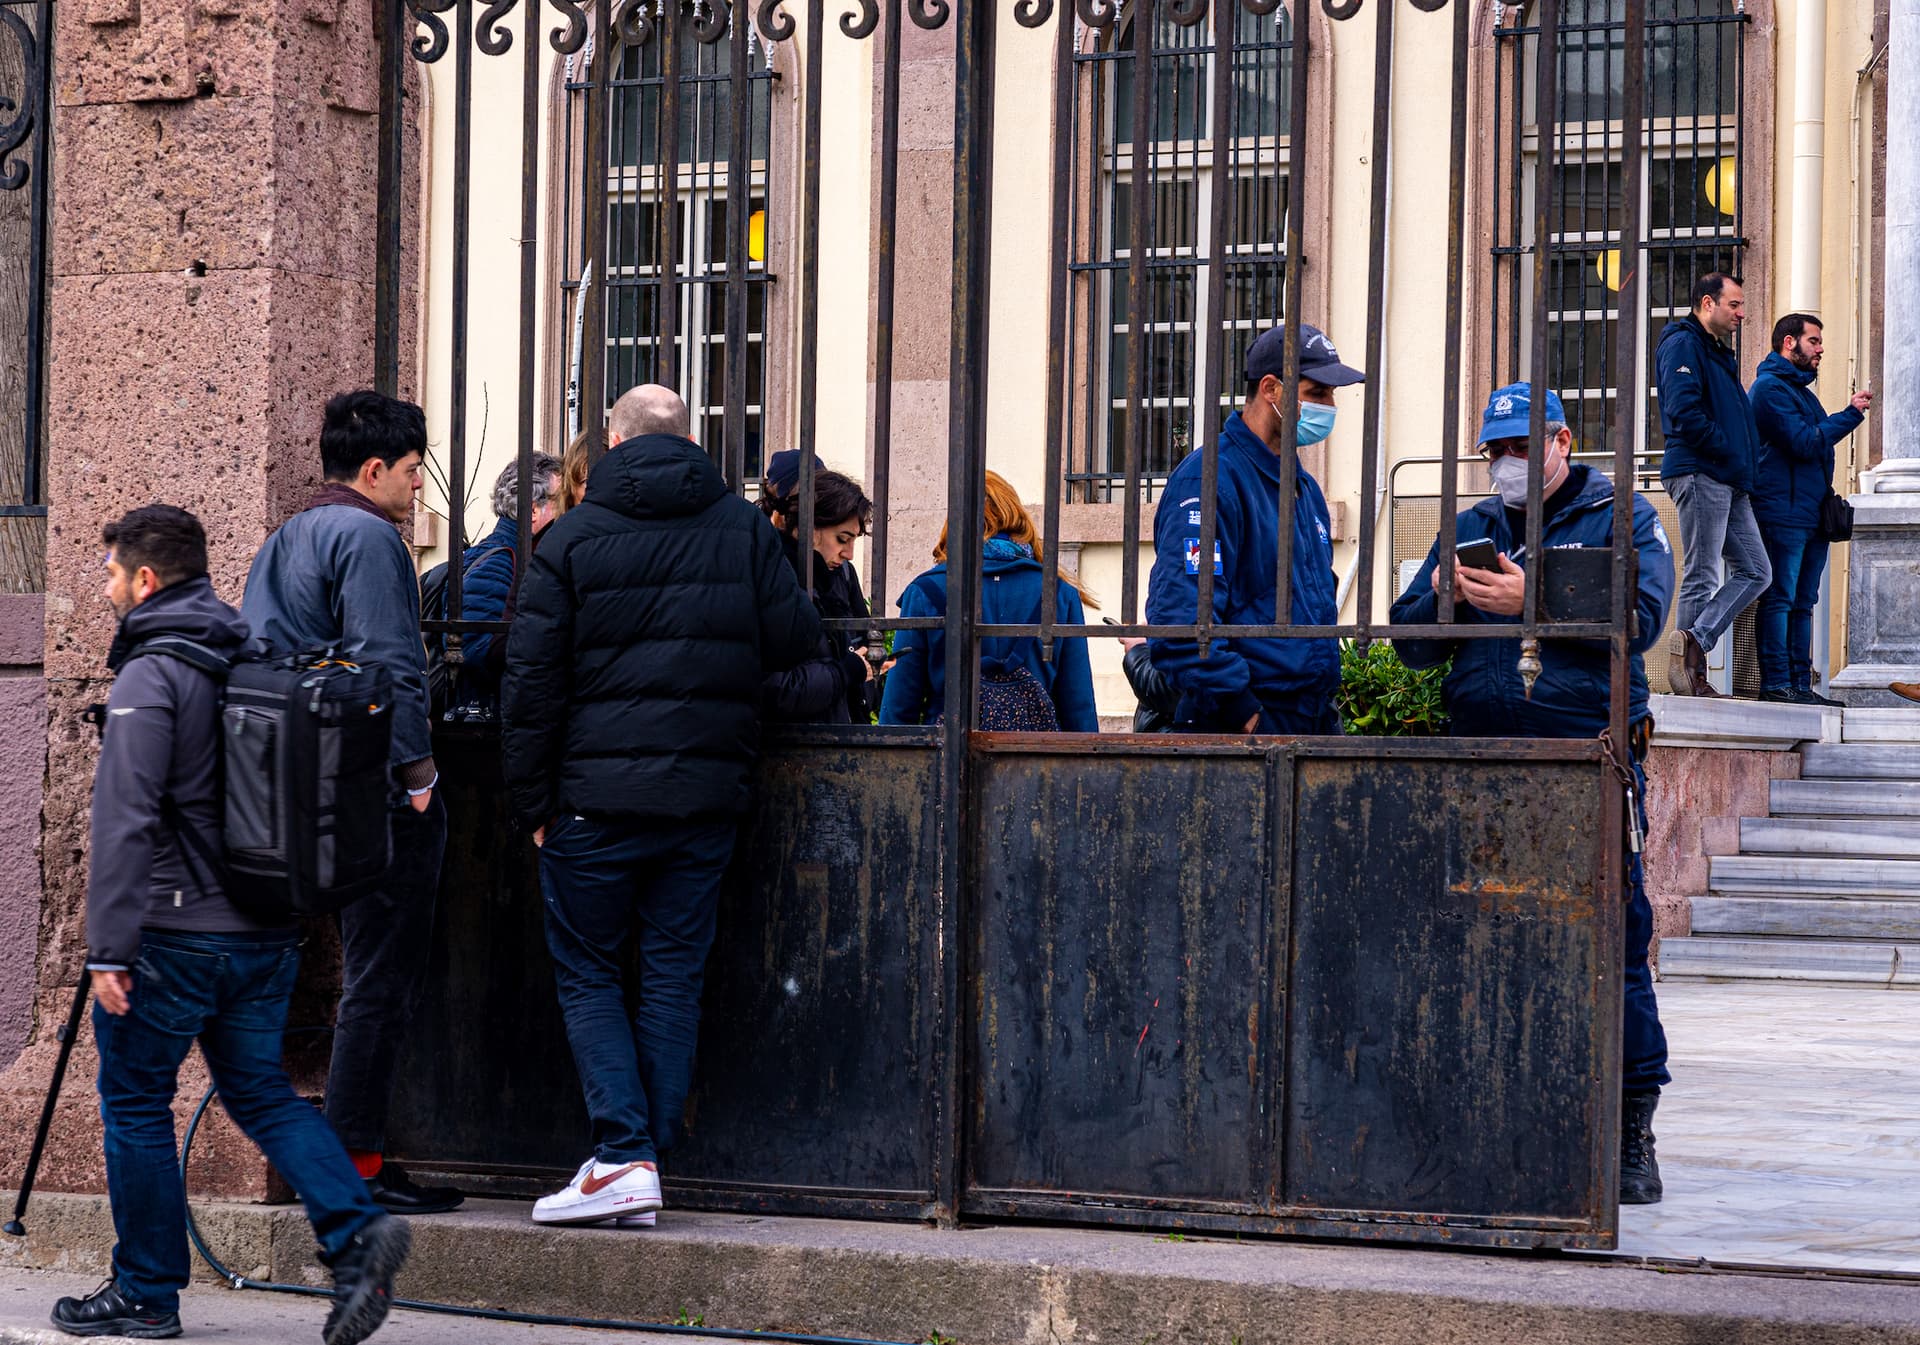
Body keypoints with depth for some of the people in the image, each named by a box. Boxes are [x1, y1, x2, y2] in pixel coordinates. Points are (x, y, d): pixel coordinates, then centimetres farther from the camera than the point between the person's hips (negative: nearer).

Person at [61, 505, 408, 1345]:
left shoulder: (150, 677, -13)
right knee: (261, 1092, 14)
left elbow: (126, 818, -20)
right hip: (268, 933, 7)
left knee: (135, 1105, 6)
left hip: (173, 931, -7)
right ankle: (357, 1230, -4)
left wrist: (109, 948, -19)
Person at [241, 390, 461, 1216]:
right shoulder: (367, 537, -11)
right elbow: (386, 663, -20)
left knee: (369, 975, 15)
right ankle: (355, 1163, -6)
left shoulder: (283, 540, 19)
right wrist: (417, 770, -16)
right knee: (383, 982, -6)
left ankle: (342, 1157, 16)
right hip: (379, 793, -10)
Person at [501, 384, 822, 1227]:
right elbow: (796, 641, 2)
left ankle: (624, 1155, -7)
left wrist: (535, 802, 3)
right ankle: (652, 1153, 7)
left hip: (597, 796, -2)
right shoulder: (744, 528, 4)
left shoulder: (572, 538, -1)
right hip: (706, 793, 2)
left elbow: (531, 680, -2)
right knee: (674, 974, 9)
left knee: (585, 972, 6)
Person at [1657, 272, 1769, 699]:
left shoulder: (1720, 352, 24)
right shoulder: (1683, 344, -7)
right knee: (1701, 578, -7)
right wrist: (1728, 453, -14)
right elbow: (1684, 412, -20)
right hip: (1699, 474, -9)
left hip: (1729, 483, 9)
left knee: (1755, 572, 4)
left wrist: (1746, 469, 11)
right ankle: (1694, 675, -5)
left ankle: (1694, 641, -4)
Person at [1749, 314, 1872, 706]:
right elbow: (1803, 442, -16)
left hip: (1810, 511, 10)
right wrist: (1850, 414, -9)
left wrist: (1827, 496, 14)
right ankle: (1776, 684, -12)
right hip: (1782, 511, -10)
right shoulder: (1771, 387, -8)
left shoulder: (1800, 390, 24)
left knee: (1802, 602, 8)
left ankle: (1800, 685, 10)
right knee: (1779, 598, -10)